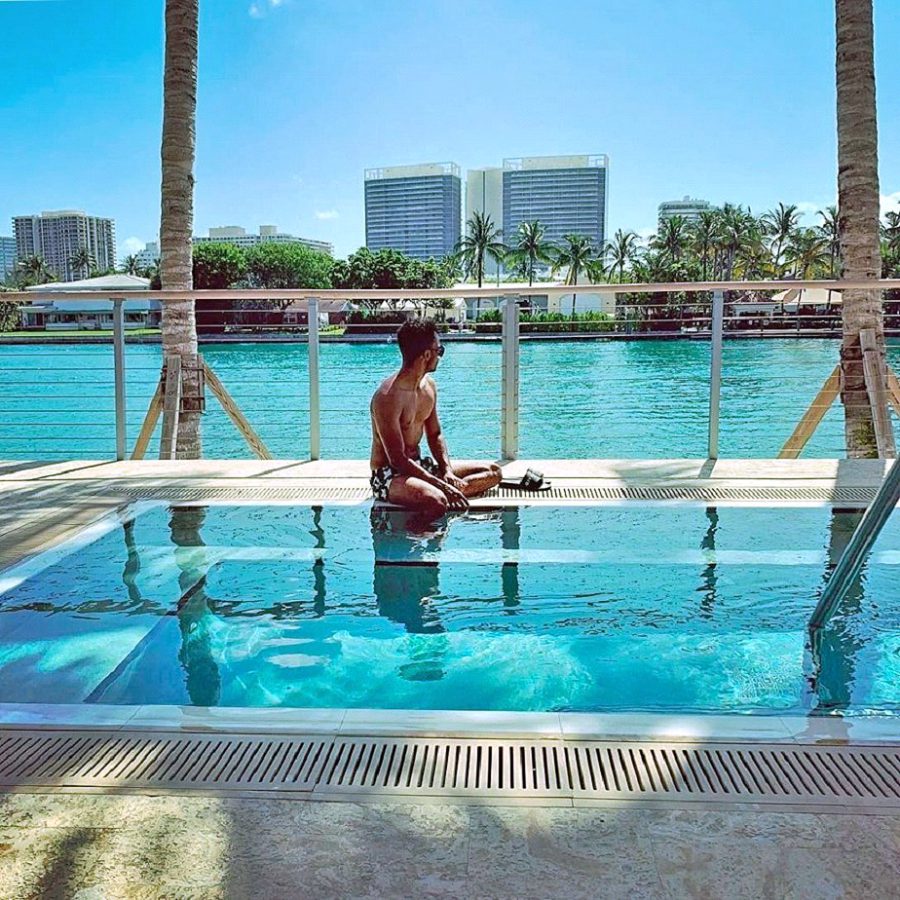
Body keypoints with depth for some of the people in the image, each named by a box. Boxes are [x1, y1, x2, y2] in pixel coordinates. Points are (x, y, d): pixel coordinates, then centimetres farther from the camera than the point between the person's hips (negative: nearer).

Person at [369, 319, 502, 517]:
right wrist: (442, 485, -27)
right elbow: (398, 459, -24)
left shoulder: (429, 386, 5)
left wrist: (448, 471, -5)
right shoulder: (388, 397, -22)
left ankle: (451, 490, -17)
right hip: (388, 475, -10)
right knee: (435, 500, -43)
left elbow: (435, 435, 13)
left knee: (493, 472, 2)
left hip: (418, 465, 10)